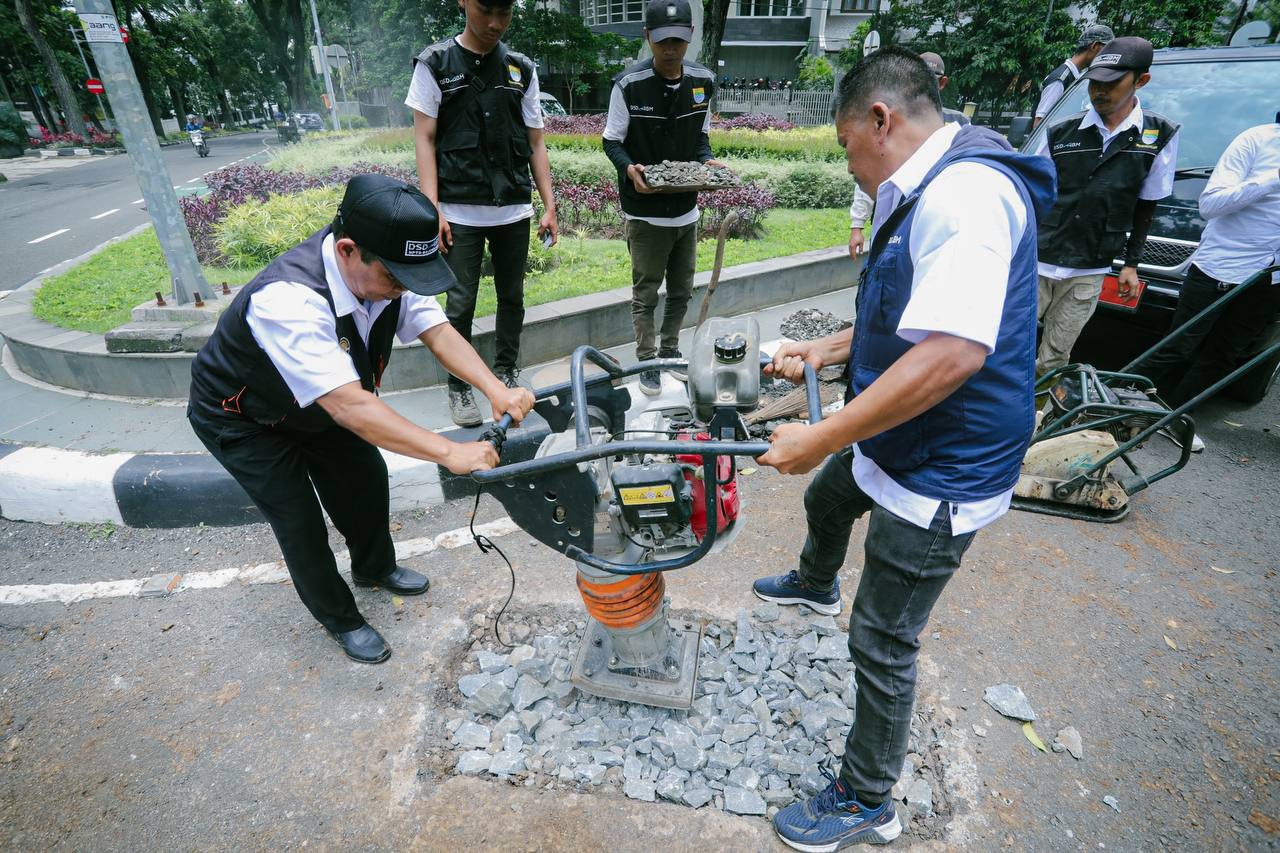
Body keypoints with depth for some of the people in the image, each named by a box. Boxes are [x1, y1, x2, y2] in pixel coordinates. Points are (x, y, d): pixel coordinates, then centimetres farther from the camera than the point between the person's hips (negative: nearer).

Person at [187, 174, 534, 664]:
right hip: (241, 421, -6)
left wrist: (496, 391, -39)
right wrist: (450, 452, -52)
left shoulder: (384, 268, -22)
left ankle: (375, 568, 40)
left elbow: (438, 331, -24)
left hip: (318, 402, 6)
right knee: (301, 522, -2)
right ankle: (340, 620, 24)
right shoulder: (288, 300, -44)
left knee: (366, 477, 11)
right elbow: (349, 405, -49)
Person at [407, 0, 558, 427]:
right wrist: (433, 210, -11)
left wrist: (549, 206, 5)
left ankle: (506, 373, 26)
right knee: (461, 304, -3)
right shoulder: (435, 63, 2)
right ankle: (459, 387, 12)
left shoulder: (521, 69, 11)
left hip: (514, 210, 3)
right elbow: (424, 139, -1)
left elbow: (535, 144, 12)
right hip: (460, 212, -3)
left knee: (512, 297, 9)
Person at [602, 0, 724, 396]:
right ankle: (647, 361, 16)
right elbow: (612, 141, -4)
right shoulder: (629, 85, -11)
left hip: (687, 208, 5)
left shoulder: (703, 81, 3)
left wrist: (708, 161, -8)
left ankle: (670, 349, 33)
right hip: (646, 211, -5)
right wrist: (629, 169, -25)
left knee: (682, 290, 14)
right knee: (646, 293, 2)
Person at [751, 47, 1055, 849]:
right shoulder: (929, 191, 9)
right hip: (896, 444, 11)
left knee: (884, 644, 2)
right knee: (827, 498, 33)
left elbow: (953, 351, -35)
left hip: (941, 475, -10)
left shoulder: (966, 191, -24)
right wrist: (824, 351, 19)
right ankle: (816, 584, 67)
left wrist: (820, 437, -30)